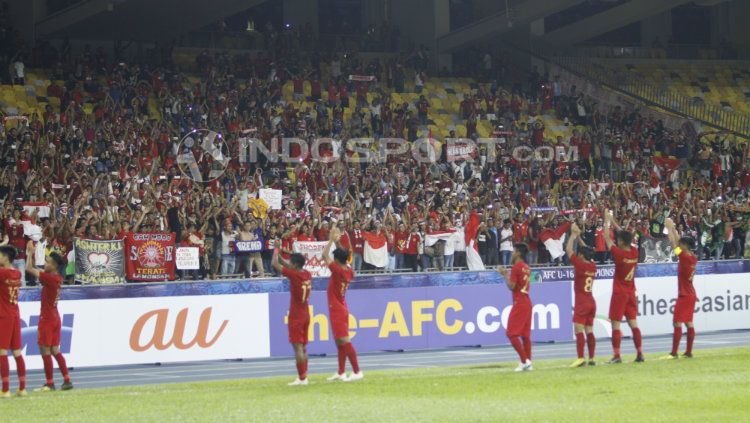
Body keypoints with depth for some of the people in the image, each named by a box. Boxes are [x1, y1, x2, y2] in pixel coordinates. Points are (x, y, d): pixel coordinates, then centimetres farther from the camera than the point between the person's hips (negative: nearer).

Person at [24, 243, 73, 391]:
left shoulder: (50, 278, -18)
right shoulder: (57, 278, 8)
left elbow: (29, 269, -18)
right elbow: (34, 270, 23)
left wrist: (30, 254, -5)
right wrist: (31, 255, 16)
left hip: (46, 319, -9)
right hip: (55, 318, 9)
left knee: (45, 351, -3)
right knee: (55, 350, 11)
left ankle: (50, 384, -1)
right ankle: (67, 380, 9)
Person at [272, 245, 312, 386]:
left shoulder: (294, 275, -16)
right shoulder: (307, 275, 6)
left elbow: (275, 264, -11)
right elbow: (289, 266, 24)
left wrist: (276, 249, 1)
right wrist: (279, 255, 21)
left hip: (296, 315, -8)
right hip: (305, 314, 8)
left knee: (298, 346, -7)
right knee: (303, 347, 12)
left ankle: (302, 378, -10)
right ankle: (304, 377, 14)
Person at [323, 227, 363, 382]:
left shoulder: (338, 270, -18)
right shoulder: (349, 271, 5)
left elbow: (325, 255, -16)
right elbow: (343, 256, 24)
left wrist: (332, 240, -7)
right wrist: (337, 241, 18)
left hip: (337, 310, -9)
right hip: (342, 309, 9)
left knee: (344, 341, -10)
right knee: (340, 341, 13)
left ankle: (357, 372, -14)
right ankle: (341, 373, 18)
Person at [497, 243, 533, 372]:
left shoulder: (516, 267, -12)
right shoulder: (527, 268, 14)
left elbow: (511, 286, -15)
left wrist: (505, 275, -2)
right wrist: (507, 273, 20)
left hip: (519, 303, -9)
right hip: (527, 302, 9)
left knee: (511, 333, -7)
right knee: (525, 334, 10)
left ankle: (525, 361, -13)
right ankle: (528, 363, 9)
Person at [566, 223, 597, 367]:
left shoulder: (580, 265, -13)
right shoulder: (593, 266, 6)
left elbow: (569, 250, -7)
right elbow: (586, 251, 23)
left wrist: (574, 234, 3)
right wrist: (578, 236, 26)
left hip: (581, 303, -7)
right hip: (591, 302, 7)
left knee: (579, 330, -11)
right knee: (589, 331, 9)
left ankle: (581, 358, -20)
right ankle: (591, 358, 9)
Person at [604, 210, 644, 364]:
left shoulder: (619, 254, -16)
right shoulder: (635, 253, 1)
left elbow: (607, 238, -9)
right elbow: (626, 237, 16)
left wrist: (607, 220, 3)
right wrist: (613, 221, 21)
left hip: (619, 293, -6)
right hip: (631, 293, 6)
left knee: (615, 324, -3)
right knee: (633, 323, 7)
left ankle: (617, 355, -6)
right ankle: (639, 353, 4)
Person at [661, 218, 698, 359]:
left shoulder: (684, 257, -16)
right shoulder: (693, 258, 6)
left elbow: (673, 243, -13)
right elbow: (679, 242, 17)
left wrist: (669, 228, -2)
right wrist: (673, 228, 19)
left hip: (684, 295, -9)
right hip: (691, 295, 9)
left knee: (677, 323, -8)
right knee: (689, 323, 9)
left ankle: (674, 353, -11)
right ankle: (689, 352, 10)